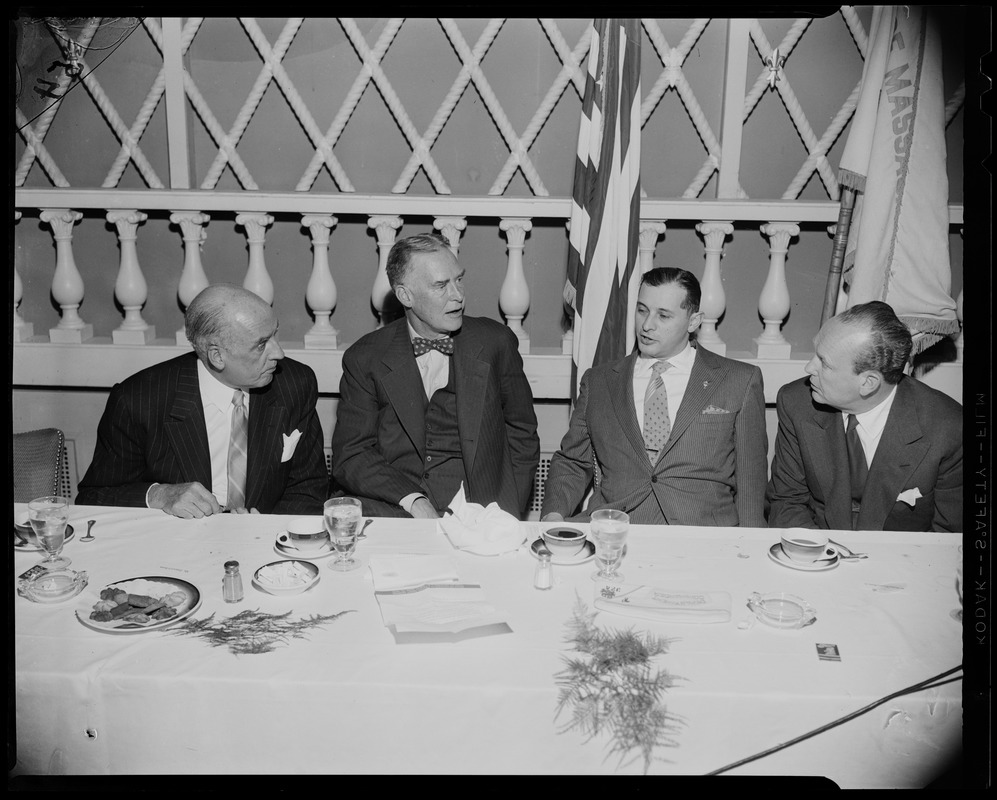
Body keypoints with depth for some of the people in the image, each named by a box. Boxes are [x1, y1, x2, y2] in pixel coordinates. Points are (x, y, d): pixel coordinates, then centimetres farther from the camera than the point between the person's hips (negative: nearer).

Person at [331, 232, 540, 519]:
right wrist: (413, 501, -15)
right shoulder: (365, 358, 5)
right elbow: (350, 458, 1)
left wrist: (505, 516, -1)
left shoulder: (496, 343, 7)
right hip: (393, 510, -1)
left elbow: (522, 439, 13)